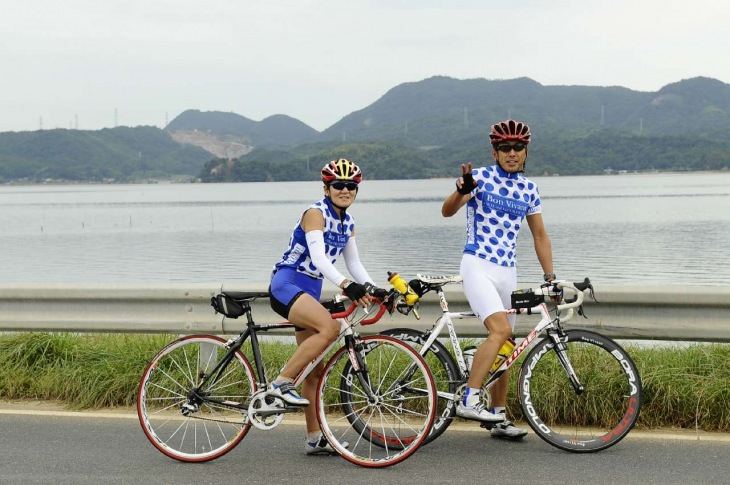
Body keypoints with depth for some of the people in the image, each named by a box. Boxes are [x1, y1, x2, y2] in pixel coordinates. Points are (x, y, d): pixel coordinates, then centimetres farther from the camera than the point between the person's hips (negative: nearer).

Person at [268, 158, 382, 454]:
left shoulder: (347, 222, 11)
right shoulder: (316, 213, -13)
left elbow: (354, 265, 15)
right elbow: (318, 257, -27)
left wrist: (375, 290, 0)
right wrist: (346, 285, -41)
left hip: (310, 291, 8)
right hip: (286, 285, -8)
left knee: (316, 369, 7)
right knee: (329, 327, -34)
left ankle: (315, 439, 13)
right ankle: (281, 383, -24)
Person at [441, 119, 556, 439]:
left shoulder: (528, 189, 10)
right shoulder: (480, 177, -5)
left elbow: (539, 235, 16)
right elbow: (447, 211, -19)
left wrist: (549, 275, 7)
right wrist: (461, 191, -40)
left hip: (507, 272, 6)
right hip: (477, 267, -6)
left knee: (504, 348, 9)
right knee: (500, 330, -25)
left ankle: (498, 418, 18)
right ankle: (469, 401, -22)